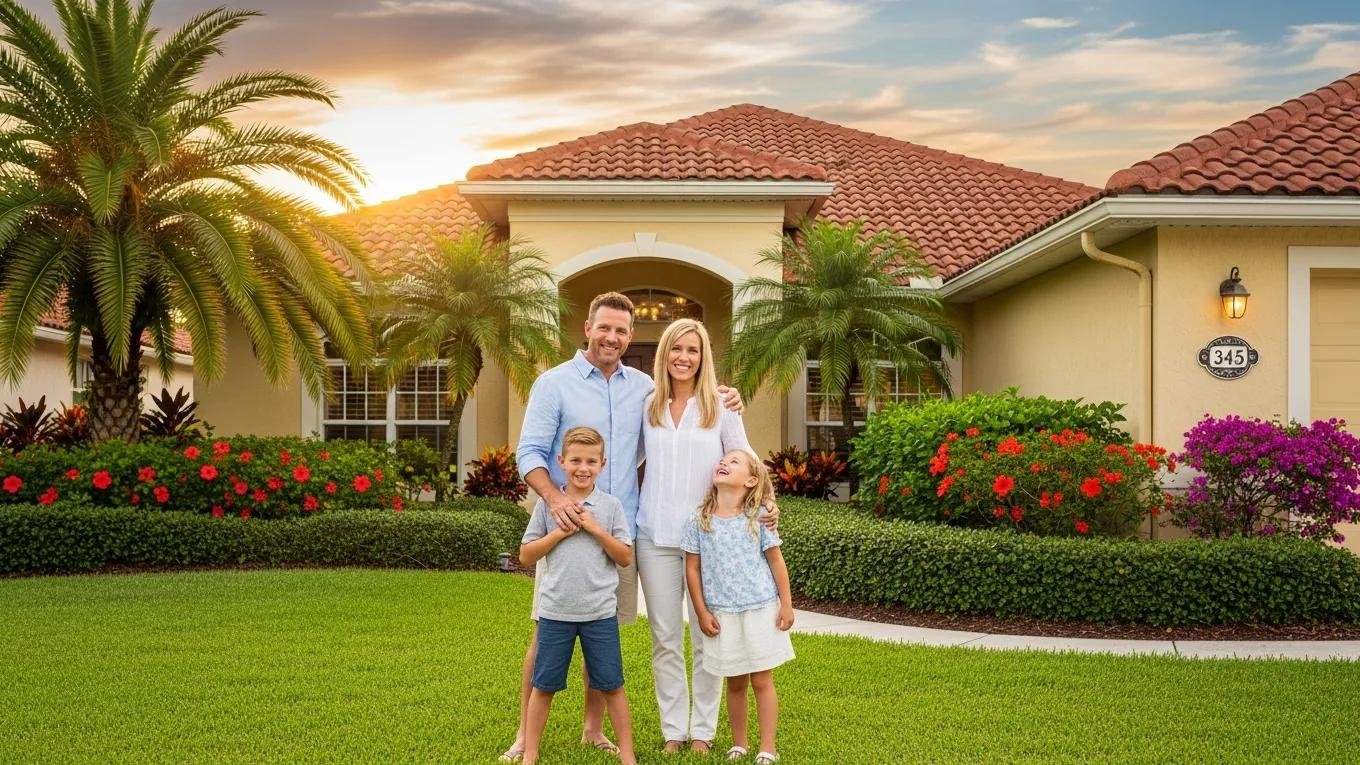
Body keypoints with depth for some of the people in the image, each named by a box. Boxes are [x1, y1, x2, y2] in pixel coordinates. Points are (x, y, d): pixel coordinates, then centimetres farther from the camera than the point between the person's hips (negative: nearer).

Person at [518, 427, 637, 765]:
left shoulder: (610, 506, 1)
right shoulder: (548, 503, 1)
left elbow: (625, 557, 0)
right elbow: (526, 555, 1)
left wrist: (596, 529, -11)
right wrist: (560, 532, -11)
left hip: (600, 612, 0)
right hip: (555, 611, 0)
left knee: (611, 685, 7)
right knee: (543, 685, 9)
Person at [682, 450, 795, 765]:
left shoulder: (758, 518, -4)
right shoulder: (699, 522, -2)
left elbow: (776, 562, 1)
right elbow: (693, 569, 2)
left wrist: (786, 605, -2)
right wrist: (702, 613, -1)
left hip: (760, 610, -1)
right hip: (722, 615, 1)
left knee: (762, 681, 4)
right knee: (735, 683, 12)